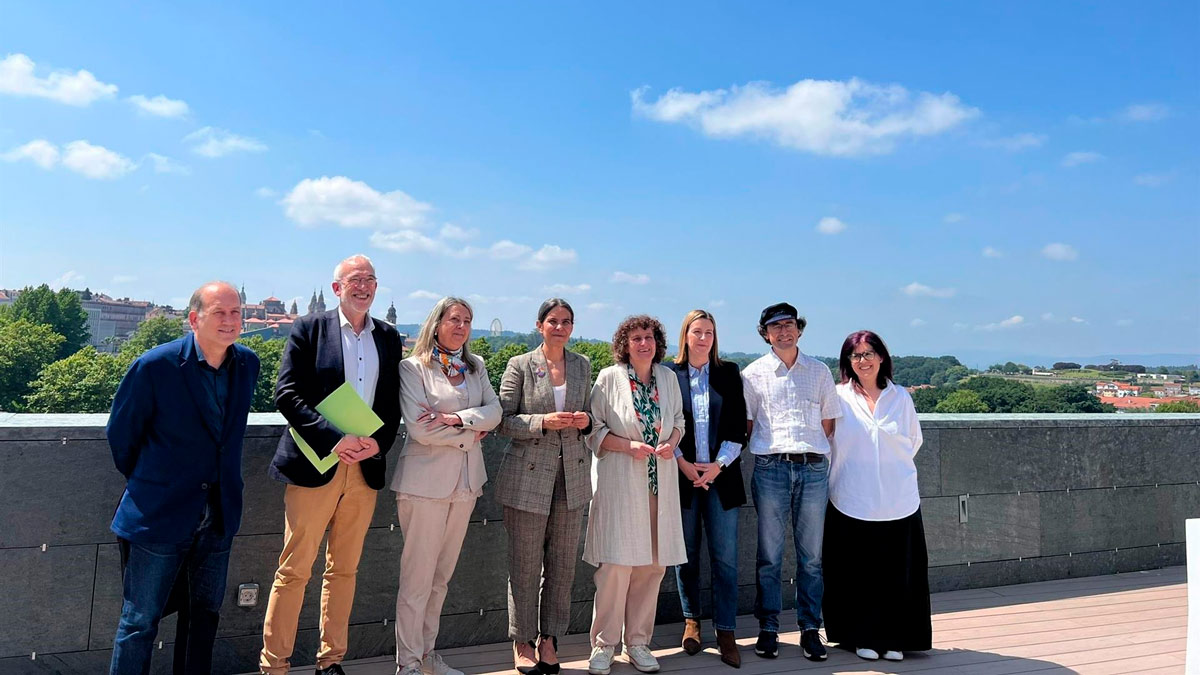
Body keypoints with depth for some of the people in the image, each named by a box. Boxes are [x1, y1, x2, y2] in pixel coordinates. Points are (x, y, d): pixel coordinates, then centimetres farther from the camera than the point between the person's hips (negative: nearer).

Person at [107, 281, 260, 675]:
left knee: (207, 614, 17)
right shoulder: (154, 366, -15)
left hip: (220, 515, 5)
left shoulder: (247, 364, 0)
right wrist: (144, 483, 8)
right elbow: (120, 433, -2)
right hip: (161, 515, -5)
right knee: (140, 622, 5)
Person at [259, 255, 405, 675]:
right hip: (315, 466, -4)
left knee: (344, 570, 12)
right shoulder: (309, 329, 0)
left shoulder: (389, 338, 11)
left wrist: (378, 443, -7)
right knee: (295, 570, 1)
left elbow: (393, 404, 11)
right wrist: (334, 439, -17)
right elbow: (287, 393, -9)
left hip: (365, 467, 4)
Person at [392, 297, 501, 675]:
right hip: (426, 480, -5)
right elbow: (419, 428, -14)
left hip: (465, 480, 6)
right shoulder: (413, 368, -4)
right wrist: (470, 436, -6)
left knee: (442, 575, 13)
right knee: (417, 576, -1)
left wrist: (455, 420, -15)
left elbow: (494, 412, 0)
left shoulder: (476, 367, 13)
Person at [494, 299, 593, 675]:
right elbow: (503, 420, -4)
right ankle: (523, 642, 21)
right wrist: (544, 422, -18)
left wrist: (585, 421, -3)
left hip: (572, 475, 4)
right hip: (529, 475, -4)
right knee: (525, 564, 4)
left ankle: (549, 639, 24)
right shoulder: (520, 366, -2)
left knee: (563, 562, 9)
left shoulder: (582, 365, 10)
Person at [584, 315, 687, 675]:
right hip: (620, 480, -4)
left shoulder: (668, 377, 9)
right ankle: (603, 645, 9)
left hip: (660, 481, 5)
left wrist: (671, 442, -2)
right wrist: (630, 446, -15)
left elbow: (678, 421, 19)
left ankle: (638, 642, 22)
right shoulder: (609, 378, -3)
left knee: (653, 564, 7)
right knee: (617, 564, -7)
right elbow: (594, 430, -3)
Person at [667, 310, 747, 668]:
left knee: (725, 557, 1)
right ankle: (691, 620, 25)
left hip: (721, 475, 1)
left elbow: (738, 426, 4)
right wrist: (683, 464, -8)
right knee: (686, 554, 8)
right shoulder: (669, 374, 3)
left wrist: (718, 465, -7)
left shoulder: (729, 373, 7)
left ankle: (725, 632, 9)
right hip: (682, 475, 0)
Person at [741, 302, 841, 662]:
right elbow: (747, 424, 9)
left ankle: (810, 628, 16)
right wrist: (772, 447, 1)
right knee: (769, 555, 3)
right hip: (771, 469, -1)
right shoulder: (753, 374, 7)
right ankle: (768, 628, 13)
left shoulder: (819, 371, 12)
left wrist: (811, 448, 5)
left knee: (811, 555, 6)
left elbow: (829, 422, 14)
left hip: (814, 469, 1)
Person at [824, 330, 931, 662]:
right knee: (857, 573, 4)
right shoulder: (838, 397, -1)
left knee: (898, 573, 5)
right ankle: (863, 637, 19)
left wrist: (892, 468, 12)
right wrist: (857, 471, 6)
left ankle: (894, 638, 20)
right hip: (852, 503, -2)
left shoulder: (900, 397, 6)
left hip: (899, 502, 2)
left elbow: (914, 441, 17)